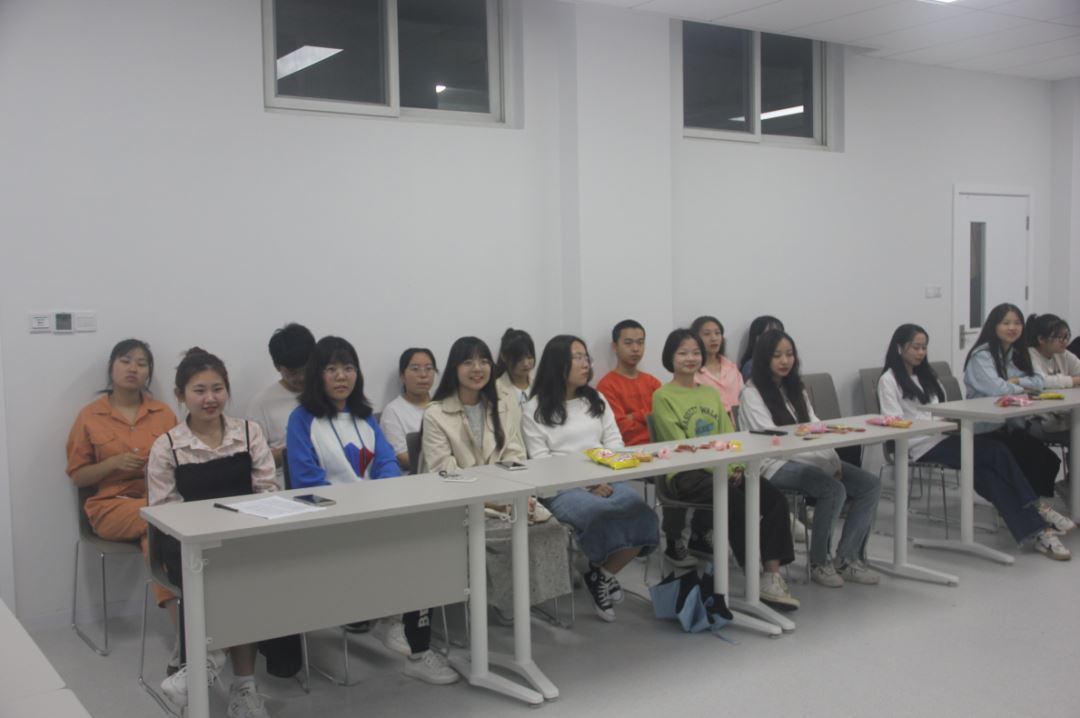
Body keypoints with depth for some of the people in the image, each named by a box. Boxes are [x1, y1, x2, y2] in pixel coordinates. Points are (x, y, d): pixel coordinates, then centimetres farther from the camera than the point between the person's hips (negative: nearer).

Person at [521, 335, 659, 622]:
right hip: (563, 488, -4)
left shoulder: (596, 400, 19)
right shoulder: (535, 409, 3)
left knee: (641, 512, -26)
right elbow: (540, 462, -5)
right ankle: (602, 573, -4)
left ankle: (603, 575, -4)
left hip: (604, 481, 5)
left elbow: (615, 443, 12)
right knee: (601, 514, -35)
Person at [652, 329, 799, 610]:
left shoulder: (712, 393, 20)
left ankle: (773, 576, -16)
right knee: (737, 502, -31)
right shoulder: (662, 396, 0)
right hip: (685, 475, -6)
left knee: (775, 497, -17)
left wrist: (735, 465, -9)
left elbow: (729, 435, 12)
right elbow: (680, 444, -10)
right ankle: (756, 577, -19)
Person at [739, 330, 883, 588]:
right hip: (775, 464, -8)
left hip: (810, 459, 8)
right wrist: (825, 460, -19)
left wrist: (832, 459, -8)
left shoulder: (795, 388, 19)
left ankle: (847, 559, -7)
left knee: (870, 484, -10)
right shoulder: (752, 393, -5)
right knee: (834, 490, -30)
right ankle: (819, 563, -11)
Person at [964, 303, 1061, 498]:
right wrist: (1023, 388, -4)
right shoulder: (981, 356, -10)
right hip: (987, 429, -7)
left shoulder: (1017, 354, 16)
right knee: (1038, 458, -21)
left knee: (1048, 460, -13)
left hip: (1013, 427, 7)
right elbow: (996, 389, -23)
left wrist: (1016, 381, -12)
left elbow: (1039, 382, 6)